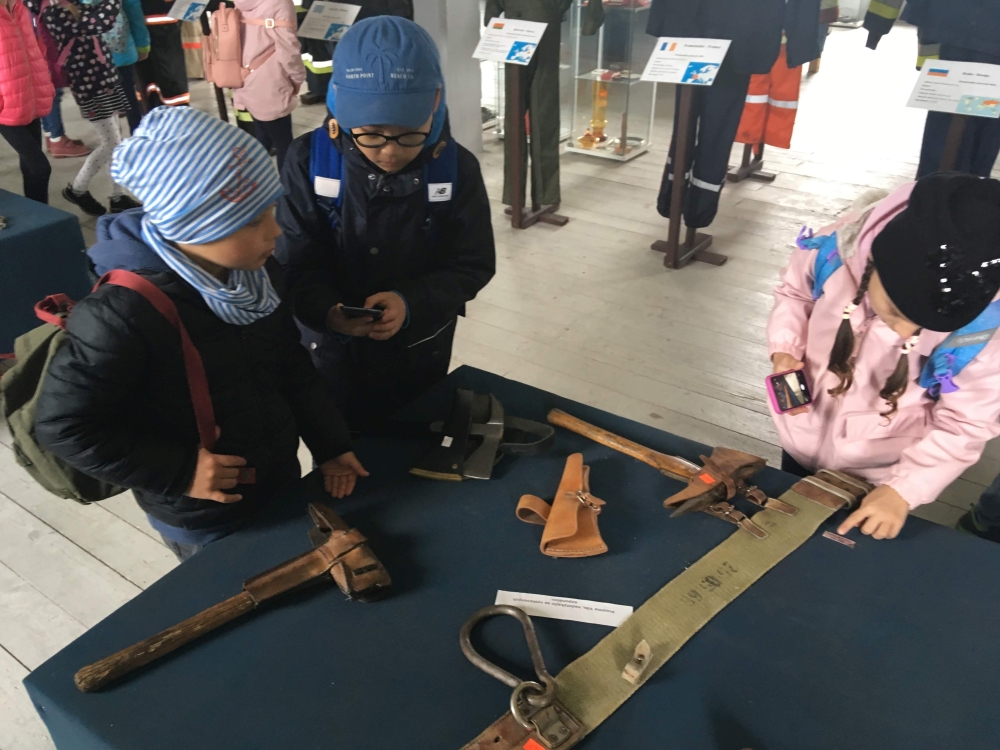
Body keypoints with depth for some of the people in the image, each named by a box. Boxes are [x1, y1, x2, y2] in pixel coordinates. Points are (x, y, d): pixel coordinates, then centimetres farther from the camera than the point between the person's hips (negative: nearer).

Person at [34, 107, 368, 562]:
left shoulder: (257, 273, -11)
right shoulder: (124, 313, -31)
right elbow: (63, 426, -21)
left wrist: (329, 444, 0)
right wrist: (179, 474, -23)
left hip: (279, 480, 6)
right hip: (203, 519, -6)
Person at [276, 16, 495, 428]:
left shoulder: (456, 168, -15)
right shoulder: (309, 160, -17)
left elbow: (472, 264, -12)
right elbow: (295, 263, -14)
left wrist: (411, 304, -29)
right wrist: (327, 311, -35)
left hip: (420, 353, 1)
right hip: (333, 353, 0)